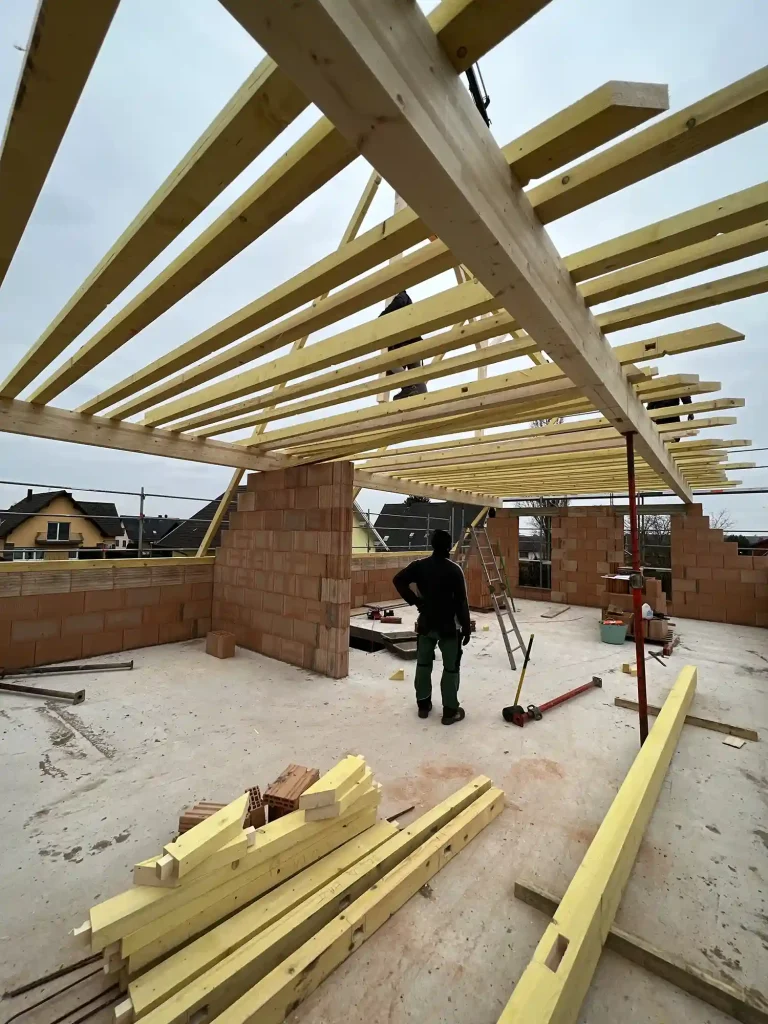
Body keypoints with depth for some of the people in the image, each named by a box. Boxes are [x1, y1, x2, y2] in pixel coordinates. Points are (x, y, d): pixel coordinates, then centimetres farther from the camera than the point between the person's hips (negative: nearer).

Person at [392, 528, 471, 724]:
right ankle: (450, 711, 15)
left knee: (423, 663, 17)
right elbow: (461, 602, -13)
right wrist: (466, 628, -4)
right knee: (451, 667, 8)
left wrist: (414, 600, 1)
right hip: (448, 626, -4)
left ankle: (423, 705, 28)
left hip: (426, 623, 4)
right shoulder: (454, 570, -14)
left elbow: (398, 580, -6)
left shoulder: (419, 565, -3)